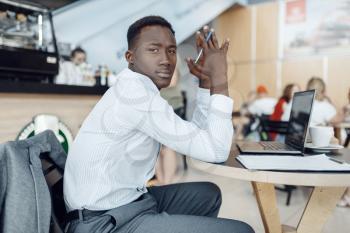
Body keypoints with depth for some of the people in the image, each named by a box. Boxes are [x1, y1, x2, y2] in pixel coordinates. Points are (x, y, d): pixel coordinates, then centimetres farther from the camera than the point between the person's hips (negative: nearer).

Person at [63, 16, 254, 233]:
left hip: (124, 203, 10)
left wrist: (206, 80, 8)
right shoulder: (136, 91, -21)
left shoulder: (135, 89, 9)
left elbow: (198, 135, 13)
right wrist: (219, 79, -14)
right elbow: (215, 150, -20)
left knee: (209, 194, 22)